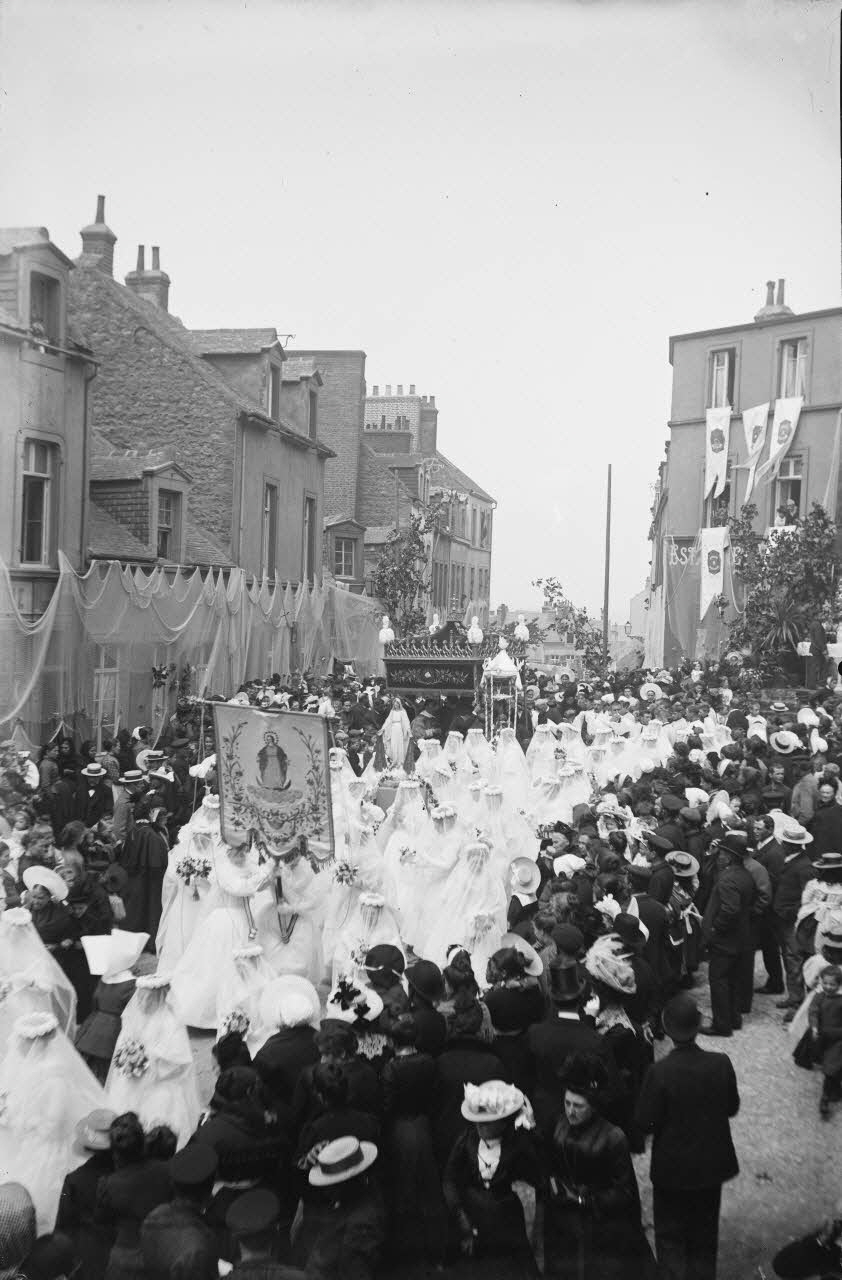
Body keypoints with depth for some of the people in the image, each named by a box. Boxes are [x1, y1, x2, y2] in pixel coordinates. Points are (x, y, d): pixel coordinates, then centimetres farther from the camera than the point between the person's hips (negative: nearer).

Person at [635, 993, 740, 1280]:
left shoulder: (659, 1072, -26)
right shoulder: (721, 1064, -17)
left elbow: (644, 1123, -18)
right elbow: (732, 1107, -3)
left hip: (672, 1169, -3)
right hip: (712, 1166, 3)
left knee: (670, 1238, 15)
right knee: (704, 1235, 23)